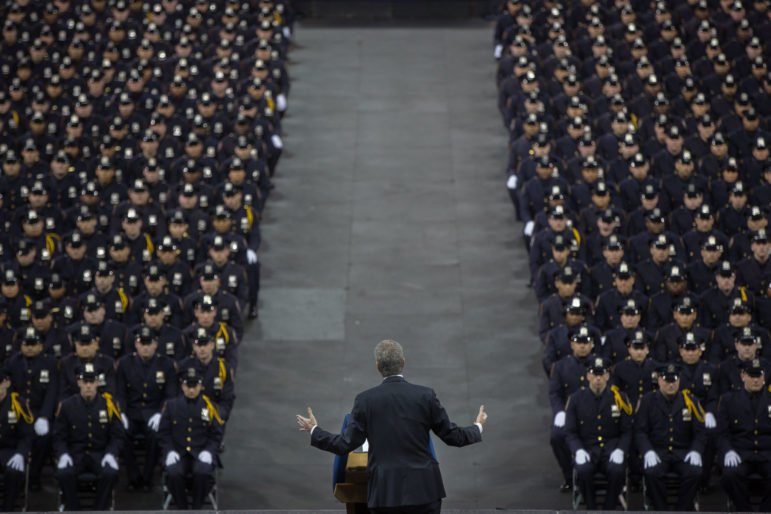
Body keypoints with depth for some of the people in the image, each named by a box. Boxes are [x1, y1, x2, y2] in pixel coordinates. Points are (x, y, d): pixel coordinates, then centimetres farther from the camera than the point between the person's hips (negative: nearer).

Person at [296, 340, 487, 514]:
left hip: (384, 491, 0)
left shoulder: (365, 400, -2)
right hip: (424, 490, 0)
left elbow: (345, 444, -2)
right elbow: (452, 436, 4)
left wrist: (314, 431, 15)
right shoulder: (426, 396, -2)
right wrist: (477, 427, 24)